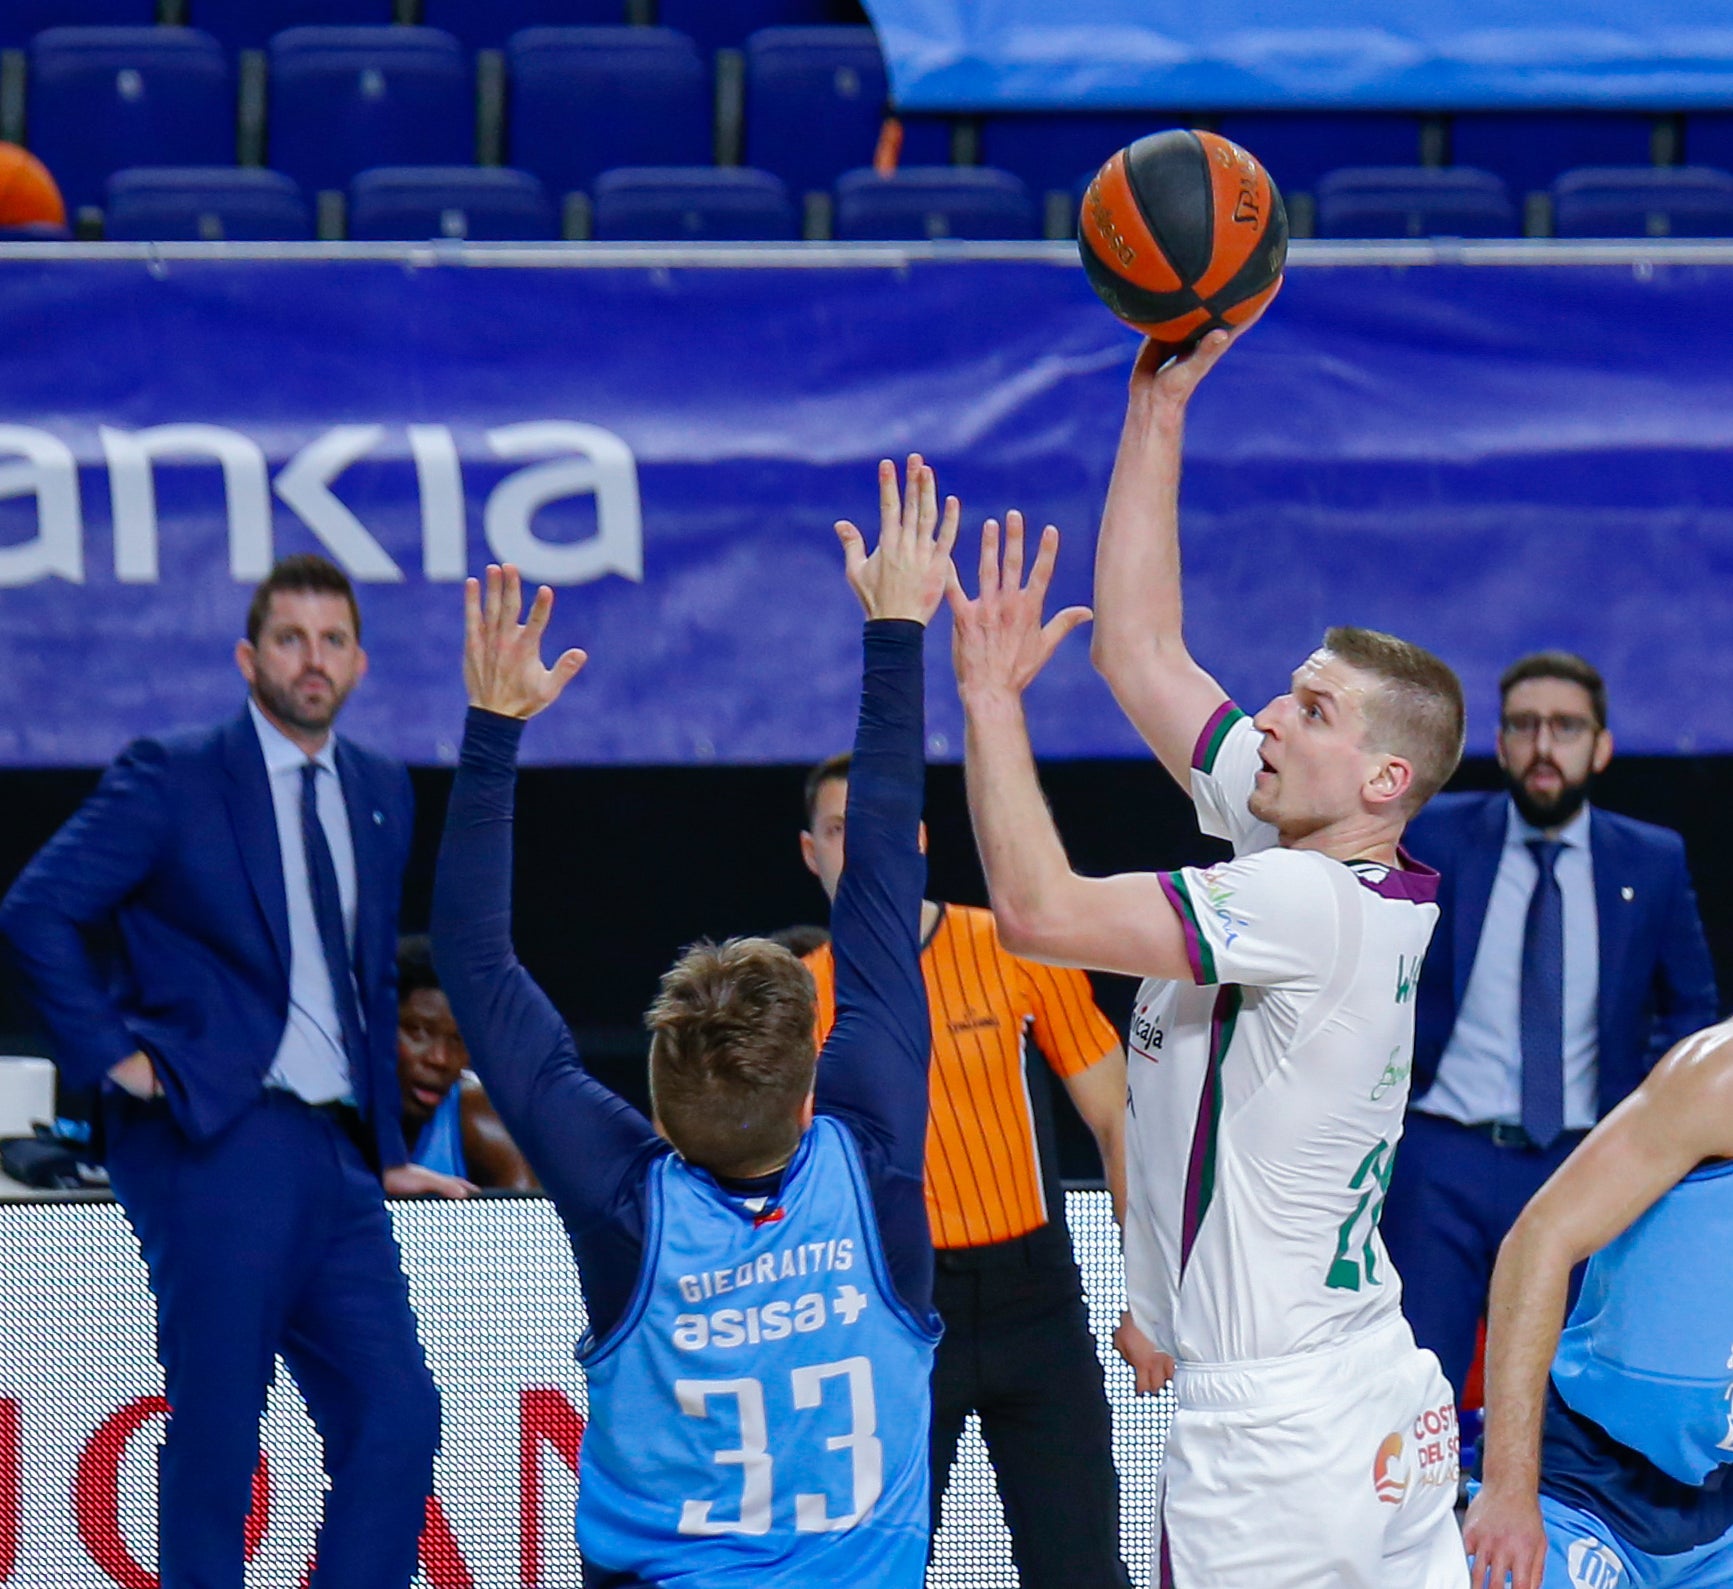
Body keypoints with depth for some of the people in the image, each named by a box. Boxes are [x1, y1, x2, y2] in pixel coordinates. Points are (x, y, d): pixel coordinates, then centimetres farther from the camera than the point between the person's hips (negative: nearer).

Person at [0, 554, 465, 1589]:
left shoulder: (381, 794, 16)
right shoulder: (172, 782, -3)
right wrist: (116, 1058, -11)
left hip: (335, 1155, 6)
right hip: (217, 1145, -6)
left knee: (397, 1417, -2)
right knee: (215, 1436, -4)